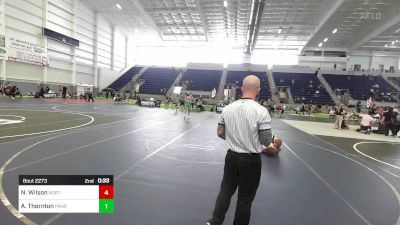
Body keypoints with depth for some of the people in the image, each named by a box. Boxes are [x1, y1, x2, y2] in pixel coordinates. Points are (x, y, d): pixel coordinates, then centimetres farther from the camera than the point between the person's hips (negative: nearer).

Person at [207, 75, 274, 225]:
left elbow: (220, 133, 4)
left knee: (225, 191, 20)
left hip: (231, 156, 4)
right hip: (251, 160, -4)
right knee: (245, 198, 14)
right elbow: (266, 141, -14)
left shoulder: (228, 108, -4)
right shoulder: (261, 111, -18)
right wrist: (272, 138, 9)